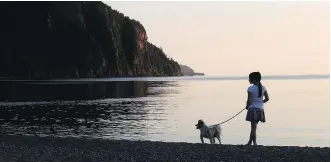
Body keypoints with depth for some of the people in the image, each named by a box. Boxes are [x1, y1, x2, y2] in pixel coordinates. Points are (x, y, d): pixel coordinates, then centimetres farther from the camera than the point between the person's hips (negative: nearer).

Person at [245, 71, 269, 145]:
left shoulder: (250, 88, -13)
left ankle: (254, 143, 1)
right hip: (260, 109, 5)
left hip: (253, 108, -5)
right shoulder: (263, 88, 4)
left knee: (253, 126, 0)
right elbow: (267, 98, 4)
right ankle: (250, 141, 22)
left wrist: (247, 106, 4)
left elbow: (249, 100, -14)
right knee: (254, 126, 14)